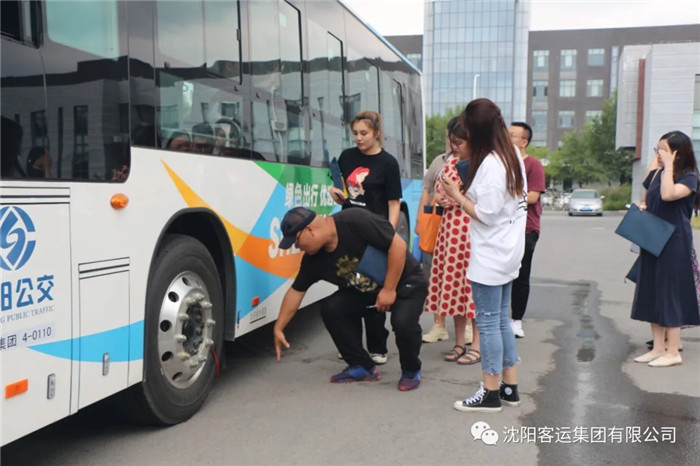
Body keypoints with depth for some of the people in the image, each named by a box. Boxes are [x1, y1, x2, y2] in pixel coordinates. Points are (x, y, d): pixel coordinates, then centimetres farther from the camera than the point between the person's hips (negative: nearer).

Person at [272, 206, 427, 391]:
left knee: (402, 321, -32)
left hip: (406, 282, -6)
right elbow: (295, 291, 2)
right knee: (331, 309, -9)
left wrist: (389, 289, -25)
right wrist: (279, 328, 4)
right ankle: (362, 367, 5)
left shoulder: (355, 221, -31)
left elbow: (398, 244, -30)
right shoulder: (313, 259, -9)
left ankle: (411, 371, 0)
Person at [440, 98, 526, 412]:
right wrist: (463, 197, 5)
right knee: (502, 320, 15)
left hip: (490, 257, -10)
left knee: (488, 322, -1)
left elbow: (486, 215, -20)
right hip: (506, 252, 10)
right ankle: (510, 387, 24)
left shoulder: (491, 164, -20)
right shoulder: (512, 156, 10)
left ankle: (491, 393, 9)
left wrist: (458, 197, -9)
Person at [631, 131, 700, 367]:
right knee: (652, 294, 9)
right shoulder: (656, 174, 9)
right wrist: (642, 206, 0)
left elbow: (668, 195, -30)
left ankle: (673, 352, 5)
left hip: (674, 245, -7)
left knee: (670, 294, -4)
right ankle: (658, 348, 17)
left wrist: (668, 166, -22)